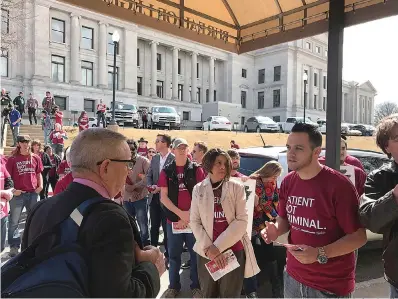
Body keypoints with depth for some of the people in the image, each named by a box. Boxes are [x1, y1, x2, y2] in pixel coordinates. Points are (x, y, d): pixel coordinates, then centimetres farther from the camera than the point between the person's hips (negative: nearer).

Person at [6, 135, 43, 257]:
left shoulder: (36, 158, 6)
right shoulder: (12, 159, -1)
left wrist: (40, 186, -1)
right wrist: (12, 190, -11)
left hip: (33, 193, 3)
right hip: (18, 194, -2)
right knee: (14, 221, 2)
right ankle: (14, 246, 13)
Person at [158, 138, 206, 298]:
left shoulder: (196, 169, -1)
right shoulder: (166, 171, 3)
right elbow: (163, 197, -1)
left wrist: (189, 215, -9)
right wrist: (180, 213, -10)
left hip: (194, 218, -1)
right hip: (174, 219, 1)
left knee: (196, 253, 8)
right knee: (173, 254, 11)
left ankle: (196, 286, 24)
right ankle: (174, 286, 28)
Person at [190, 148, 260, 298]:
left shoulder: (237, 187, -4)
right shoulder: (198, 189, 1)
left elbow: (242, 221, -10)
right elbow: (194, 221, 0)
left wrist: (218, 246, -14)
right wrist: (208, 248, -12)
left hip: (233, 251, -1)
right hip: (206, 252, 2)